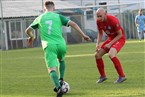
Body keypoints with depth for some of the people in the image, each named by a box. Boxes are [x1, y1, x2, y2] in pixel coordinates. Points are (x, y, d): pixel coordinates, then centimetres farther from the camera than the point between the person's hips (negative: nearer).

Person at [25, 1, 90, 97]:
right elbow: (73, 24, 2)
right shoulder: (58, 17, 12)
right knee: (61, 60, 32)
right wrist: (83, 35, 6)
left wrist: (31, 37, 47)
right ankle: (61, 79, 15)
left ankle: (59, 88, -31)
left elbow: (28, 30, 25)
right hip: (61, 44, 2)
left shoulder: (39, 18, 15)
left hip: (49, 45, -1)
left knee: (52, 69, -8)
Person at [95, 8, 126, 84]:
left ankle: (122, 76, -22)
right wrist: (98, 44, -7)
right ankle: (103, 76, 18)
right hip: (110, 38, 8)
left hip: (119, 38, -8)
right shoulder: (98, 21, -7)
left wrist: (110, 44, -24)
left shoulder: (113, 20, -28)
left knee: (111, 54, -31)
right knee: (97, 55, 2)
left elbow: (120, 34, -19)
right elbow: (100, 33, 9)